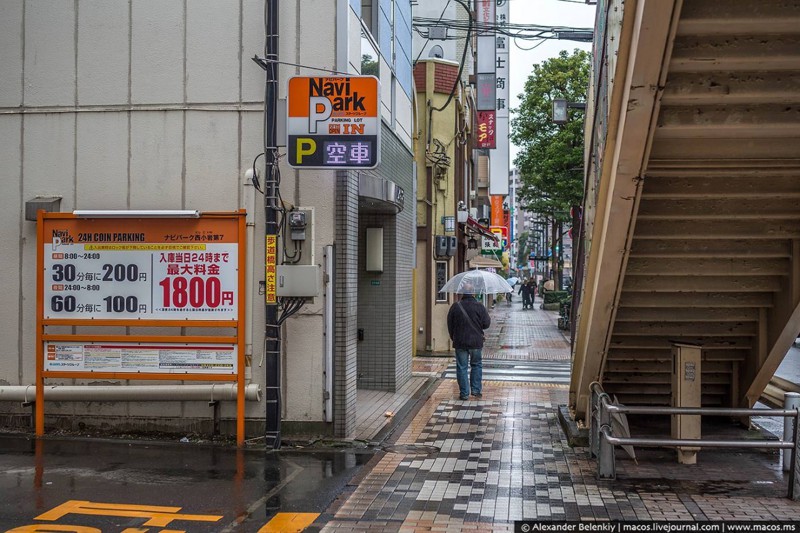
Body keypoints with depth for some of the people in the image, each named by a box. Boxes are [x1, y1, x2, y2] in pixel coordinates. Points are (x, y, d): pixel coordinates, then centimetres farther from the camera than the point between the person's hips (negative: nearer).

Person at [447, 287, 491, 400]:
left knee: (462, 367, 6)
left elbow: (450, 324, 3)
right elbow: (487, 323, -5)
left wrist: (453, 338, 17)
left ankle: (464, 393, 7)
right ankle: (476, 390, 17)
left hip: (460, 343, 0)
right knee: (476, 365, 17)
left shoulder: (455, 306, -4)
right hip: (476, 342, 0)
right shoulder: (479, 306, -8)